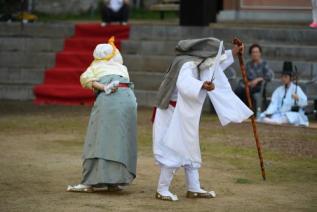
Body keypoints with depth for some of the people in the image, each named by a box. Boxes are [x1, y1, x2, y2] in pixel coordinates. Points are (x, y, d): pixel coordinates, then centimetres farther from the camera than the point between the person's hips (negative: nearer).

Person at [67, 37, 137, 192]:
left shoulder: (96, 66, 22)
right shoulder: (121, 67, 30)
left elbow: (86, 78, 4)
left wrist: (103, 87, -5)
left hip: (108, 98, -3)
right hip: (128, 98, 3)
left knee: (100, 140, -4)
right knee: (121, 141, 8)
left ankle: (89, 182, -8)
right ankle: (114, 182, 6)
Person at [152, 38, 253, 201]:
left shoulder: (198, 63, 4)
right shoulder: (187, 65, -25)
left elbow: (216, 64, 27)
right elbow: (184, 82, -48)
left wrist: (232, 53, 26)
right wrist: (203, 85, -65)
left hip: (186, 116, 10)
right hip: (174, 114, -10)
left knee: (190, 149, 13)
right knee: (174, 150, -9)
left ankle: (194, 189, 19)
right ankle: (162, 190, -1)